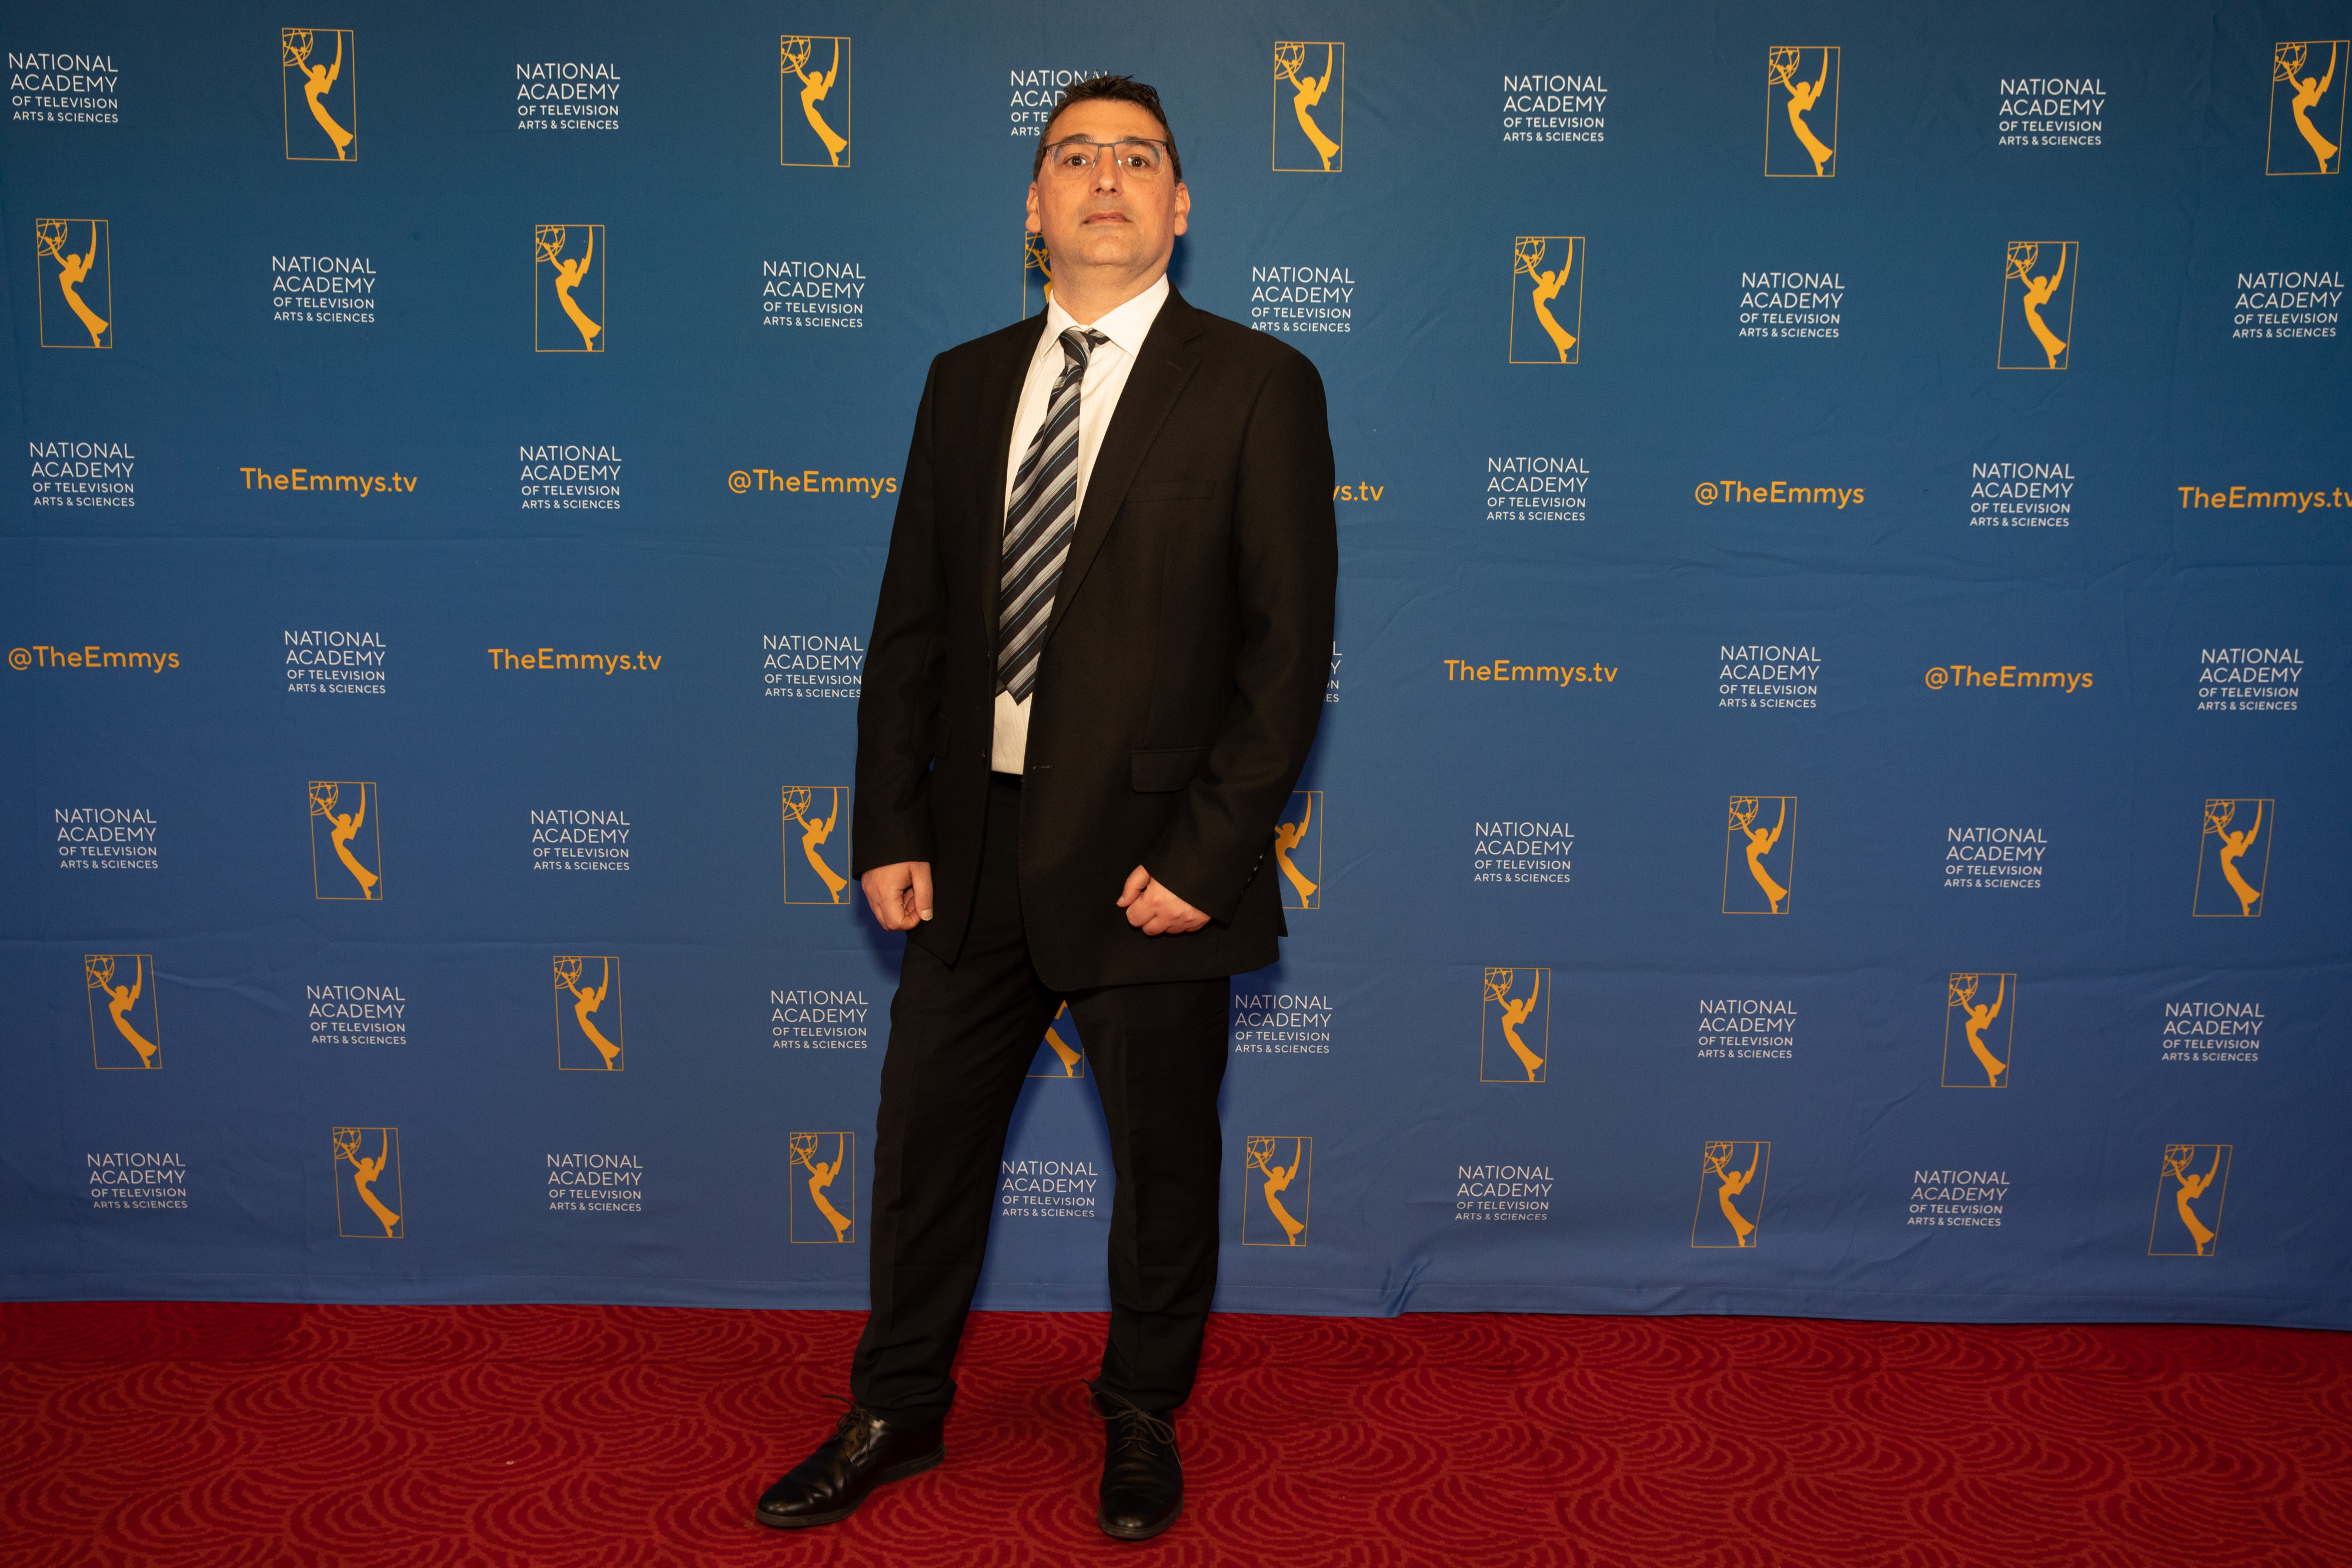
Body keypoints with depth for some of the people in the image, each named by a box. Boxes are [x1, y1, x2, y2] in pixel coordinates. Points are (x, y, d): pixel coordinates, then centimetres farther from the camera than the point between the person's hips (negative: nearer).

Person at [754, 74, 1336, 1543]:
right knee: (925, 1136, 14)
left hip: (1150, 854, -4)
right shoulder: (967, 380, 10)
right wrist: (890, 829, 1)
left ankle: (1143, 1419, 35)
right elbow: (911, 621, 8)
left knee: (1165, 1158, 12)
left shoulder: (1258, 385, -4)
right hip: (975, 846, 4)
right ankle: (898, 1412, 35)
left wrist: (1206, 853, -14)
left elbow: (1290, 645, -9)